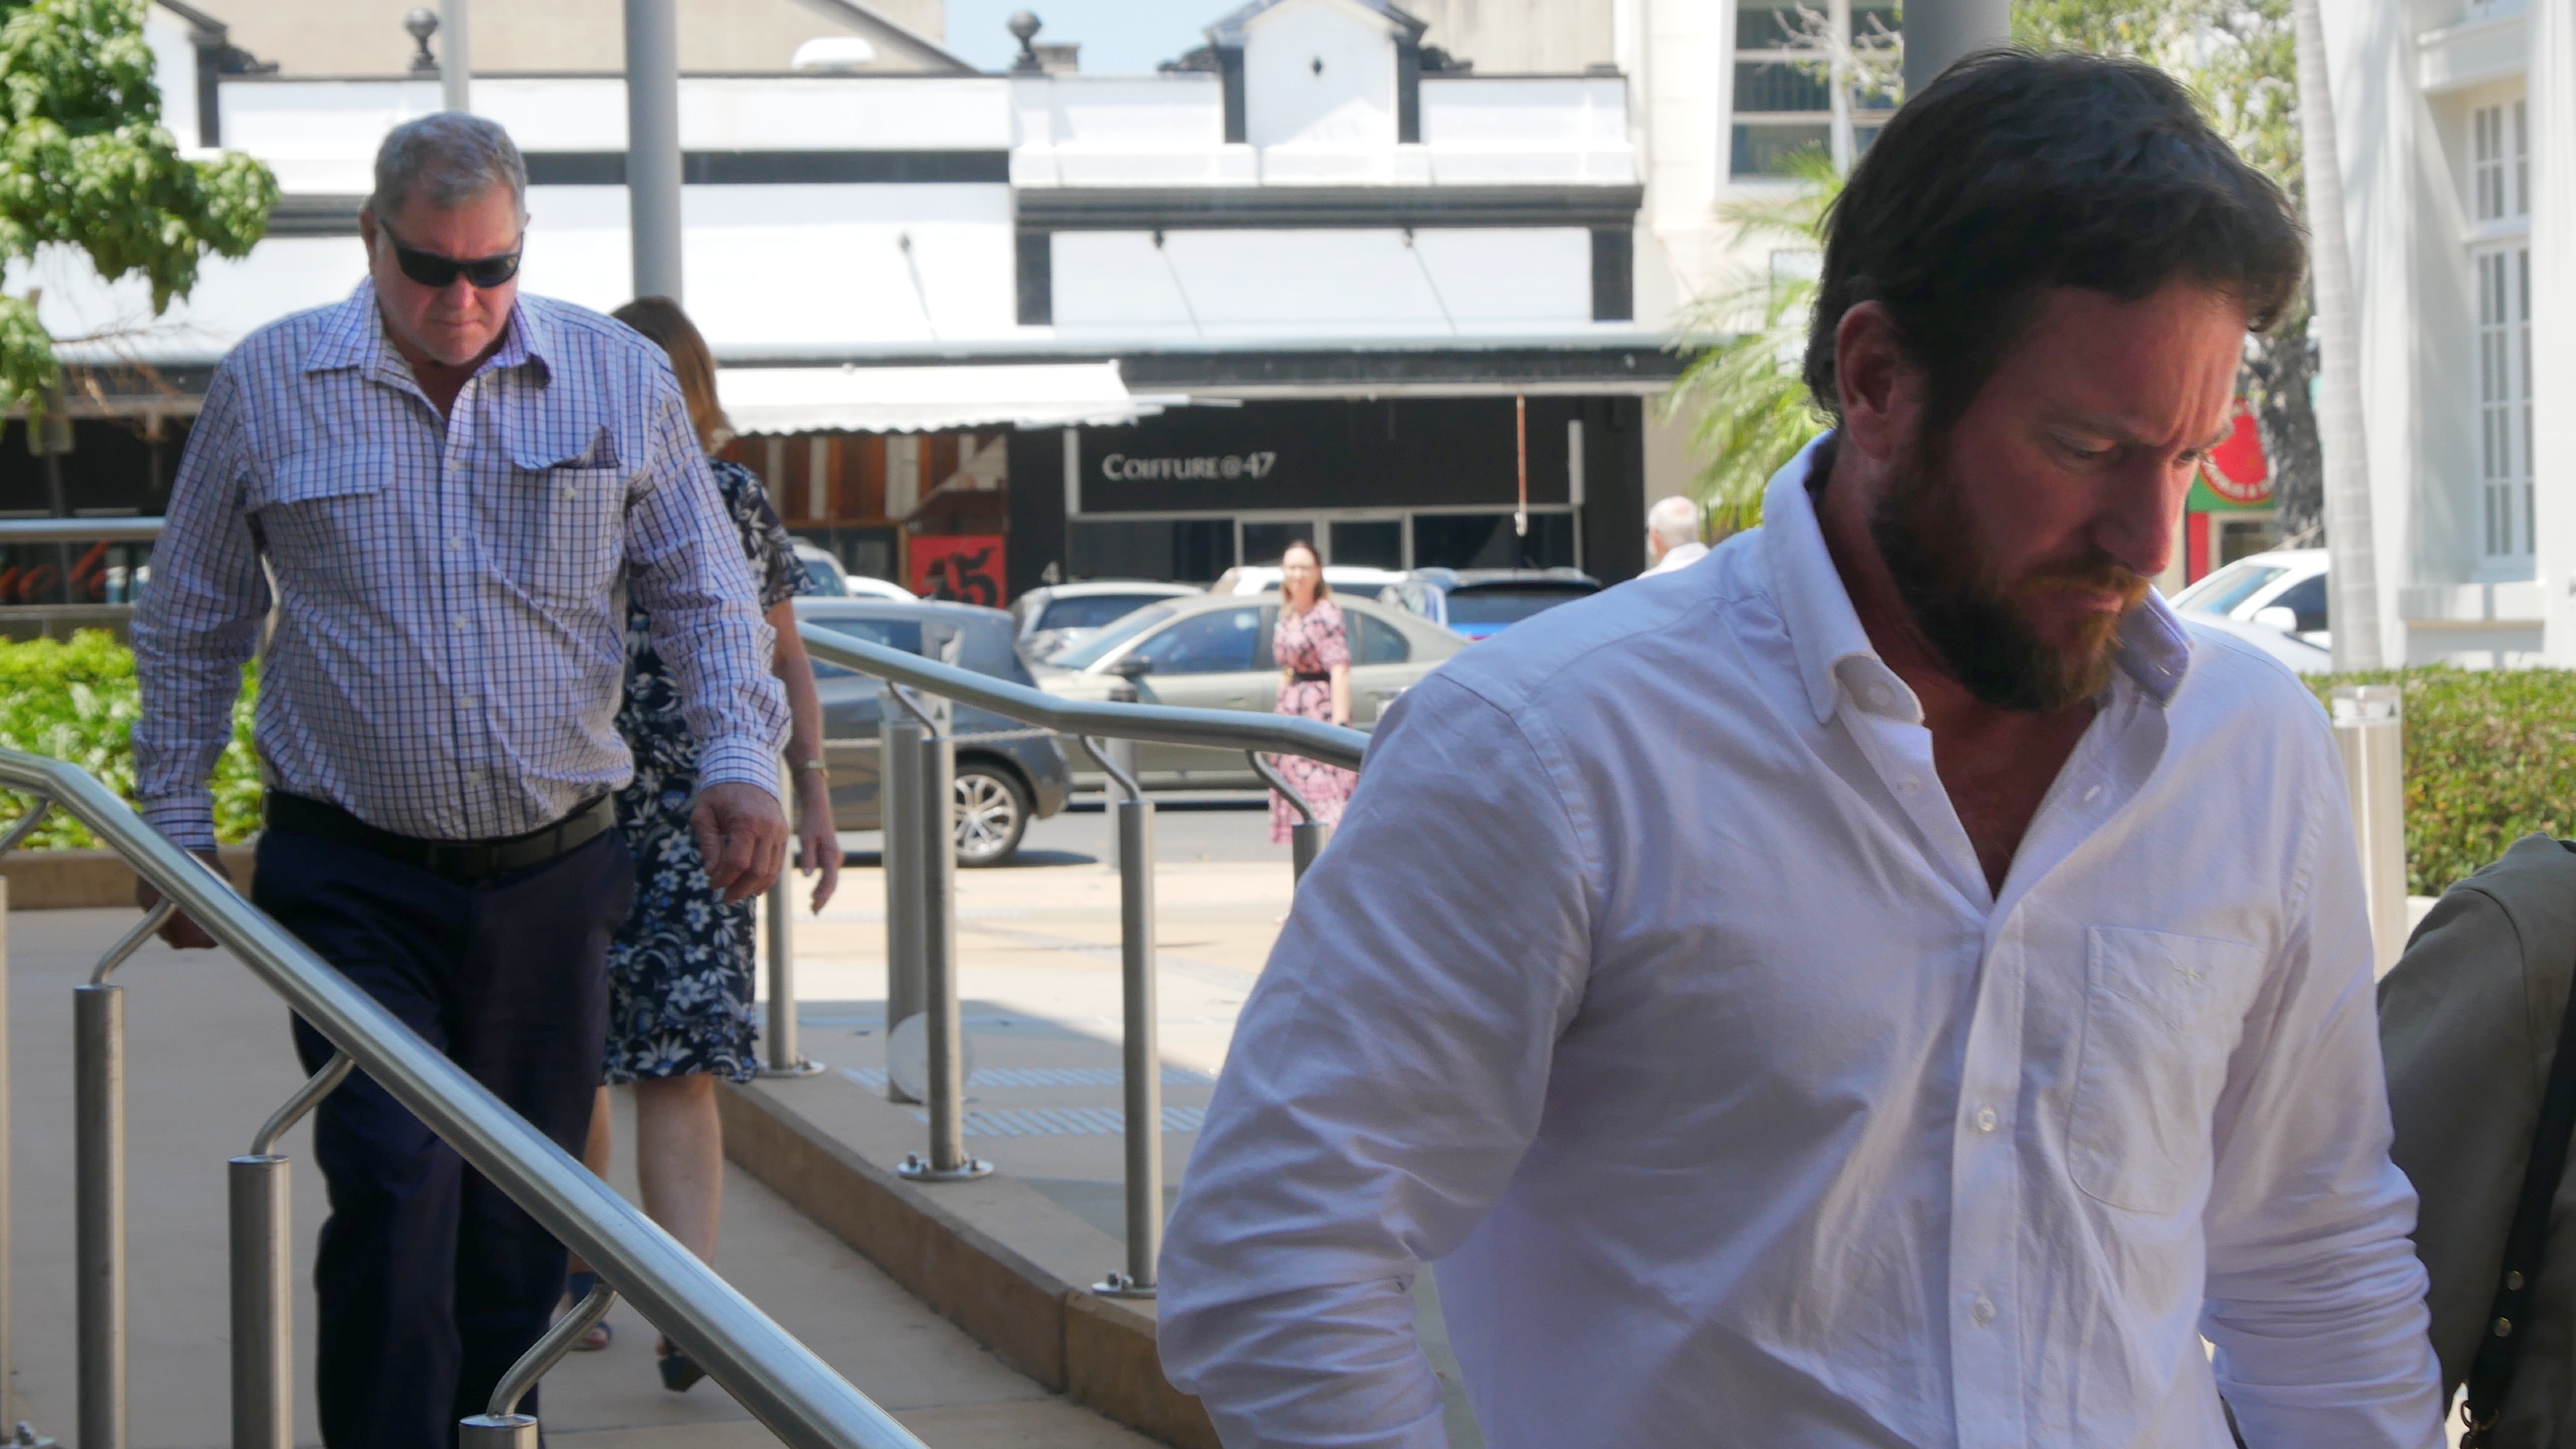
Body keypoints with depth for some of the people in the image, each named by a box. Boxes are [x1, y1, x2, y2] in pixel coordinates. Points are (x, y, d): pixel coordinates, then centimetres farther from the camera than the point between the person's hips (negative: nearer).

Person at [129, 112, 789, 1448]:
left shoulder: (620, 381, 3)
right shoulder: (266, 388, 1)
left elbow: (704, 597, 8)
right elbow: (189, 631, 10)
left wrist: (738, 761, -8)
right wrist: (176, 828, 8)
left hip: (552, 877, 2)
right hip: (350, 884, -2)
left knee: (520, 1228, 8)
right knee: (395, 1188, -16)